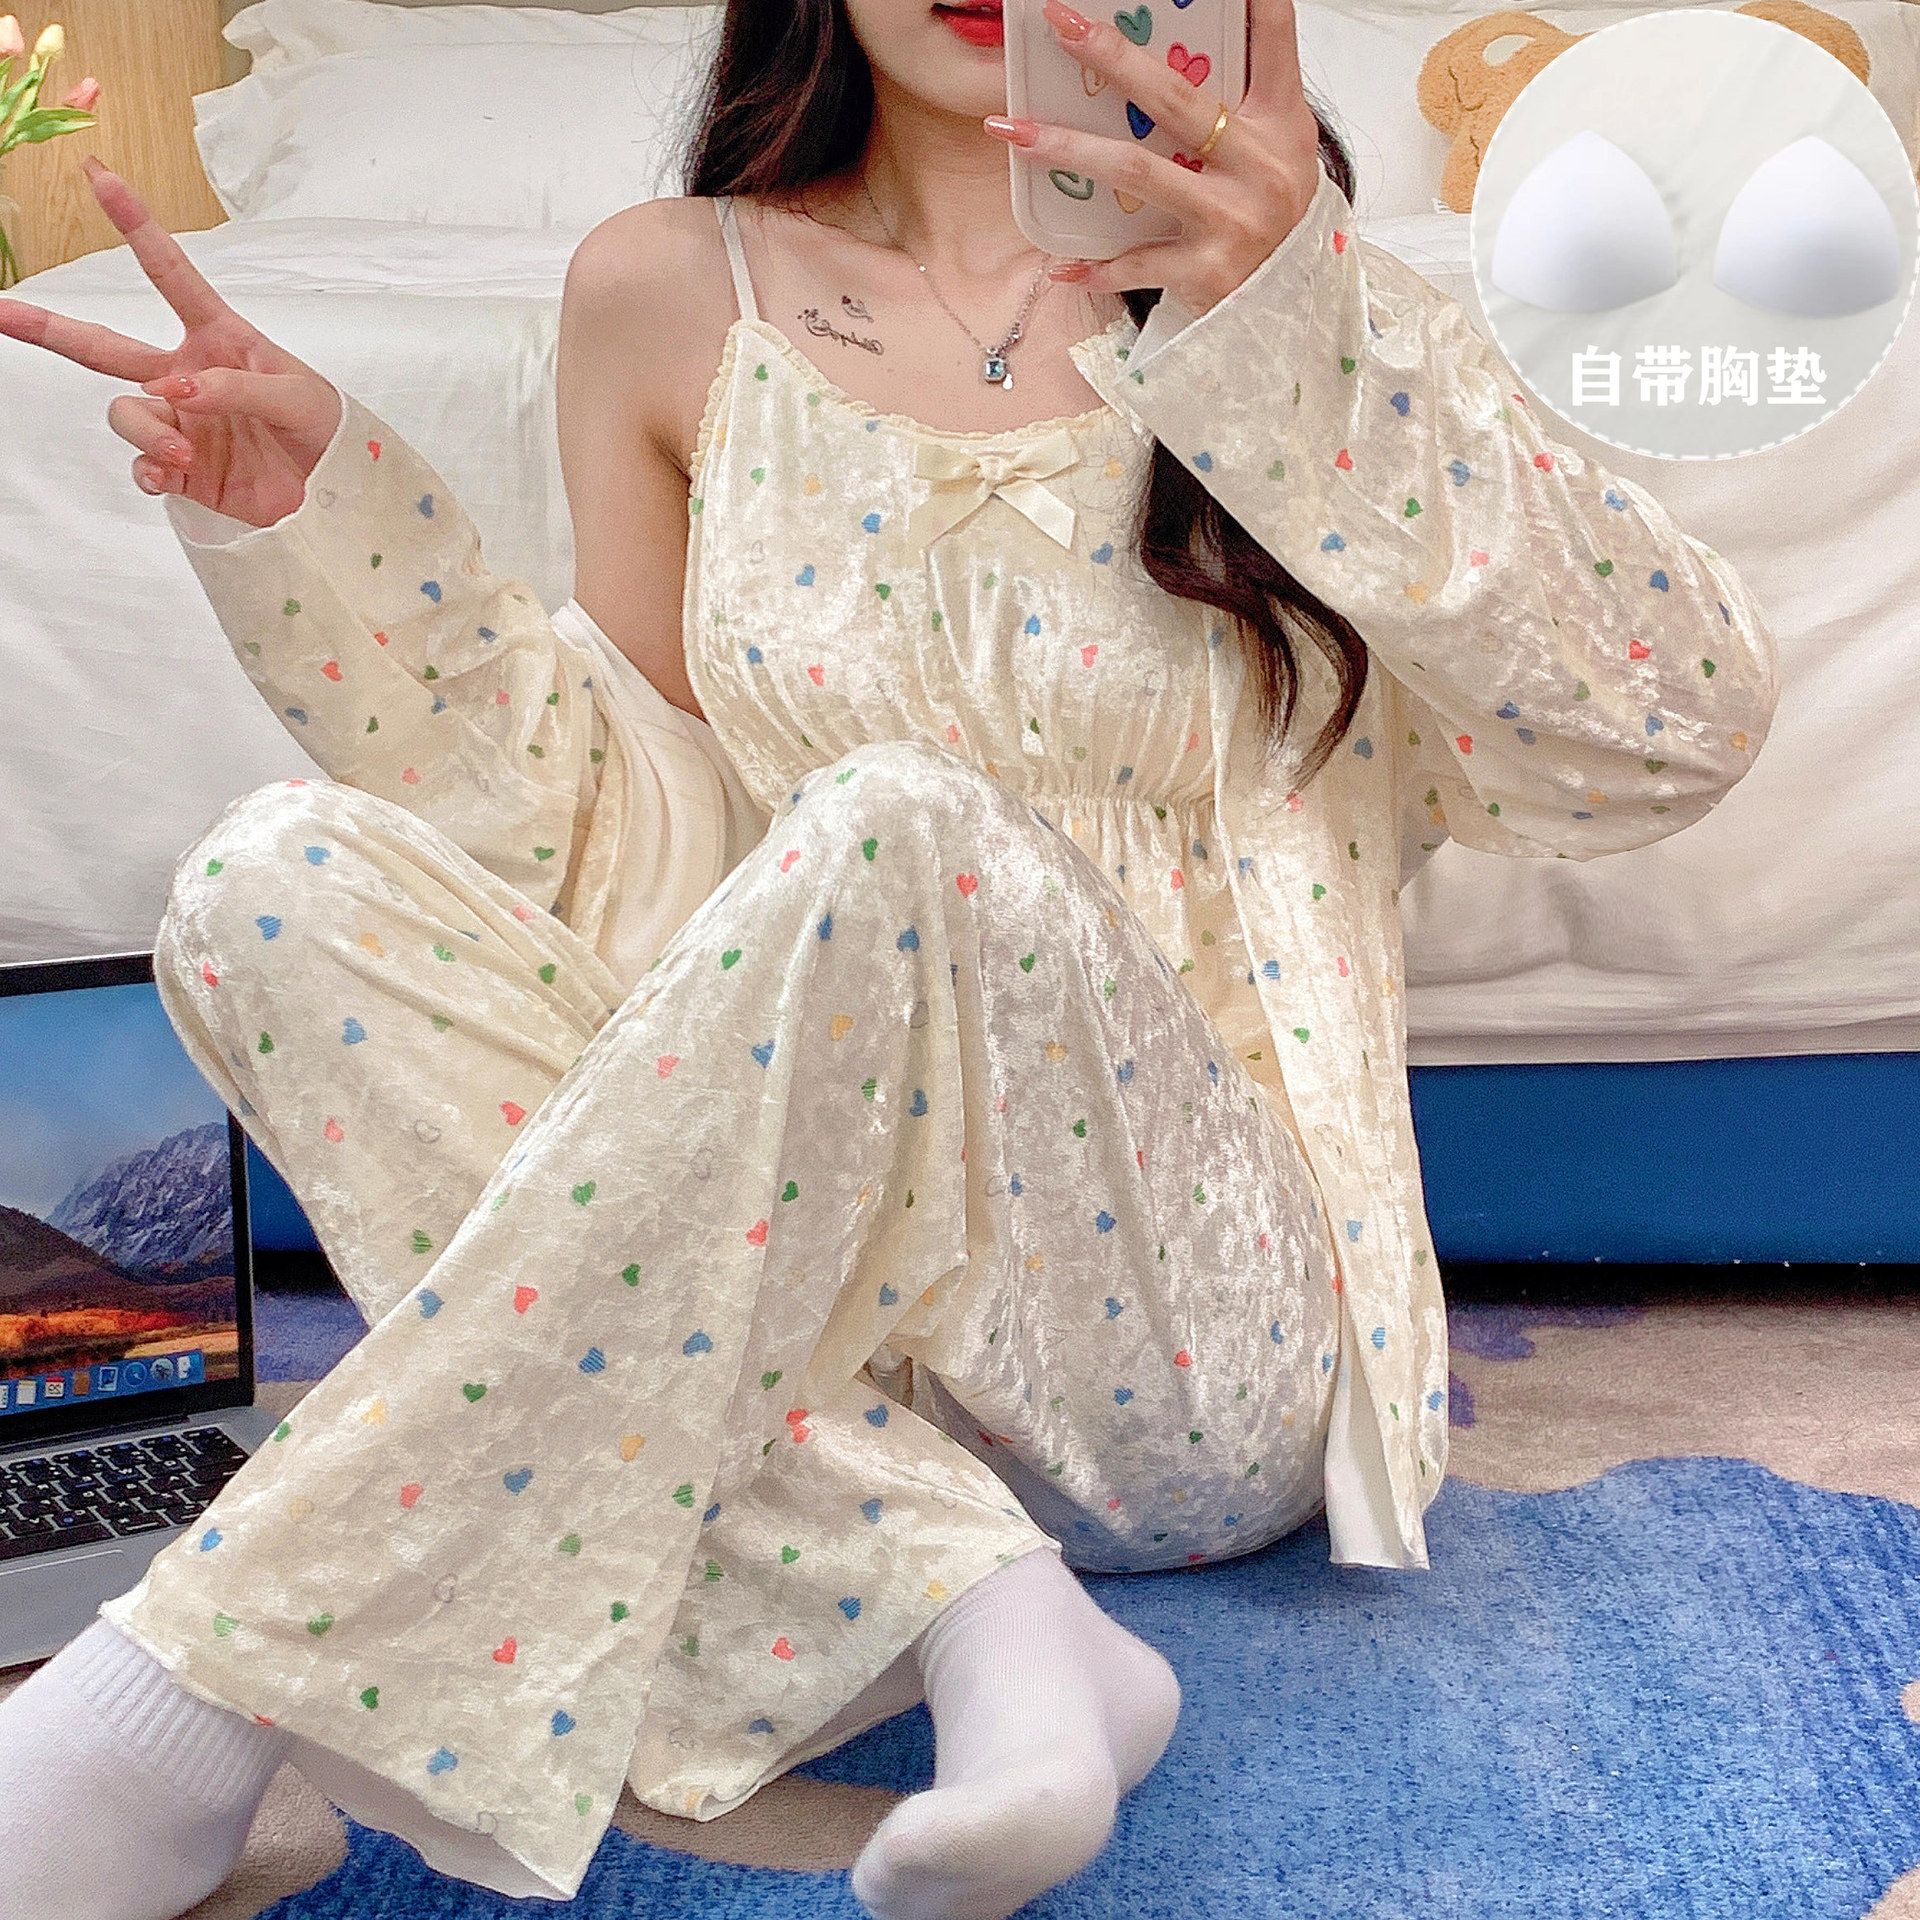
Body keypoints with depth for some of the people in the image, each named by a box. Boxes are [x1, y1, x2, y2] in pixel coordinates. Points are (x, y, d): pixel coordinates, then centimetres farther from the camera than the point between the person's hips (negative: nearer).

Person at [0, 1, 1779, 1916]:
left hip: (1192, 1336, -3)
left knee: (902, 831, -31)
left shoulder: (1272, 300, 2)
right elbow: (635, 821, 11)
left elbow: (1679, 730, -10)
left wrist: (1297, 328, -21)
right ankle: (969, 1611, -26)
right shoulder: (672, 296, 8)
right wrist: (317, 518, -1)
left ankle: (211, 1689, -25)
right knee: (282, 883, -16)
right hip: (780, 1293, 3)